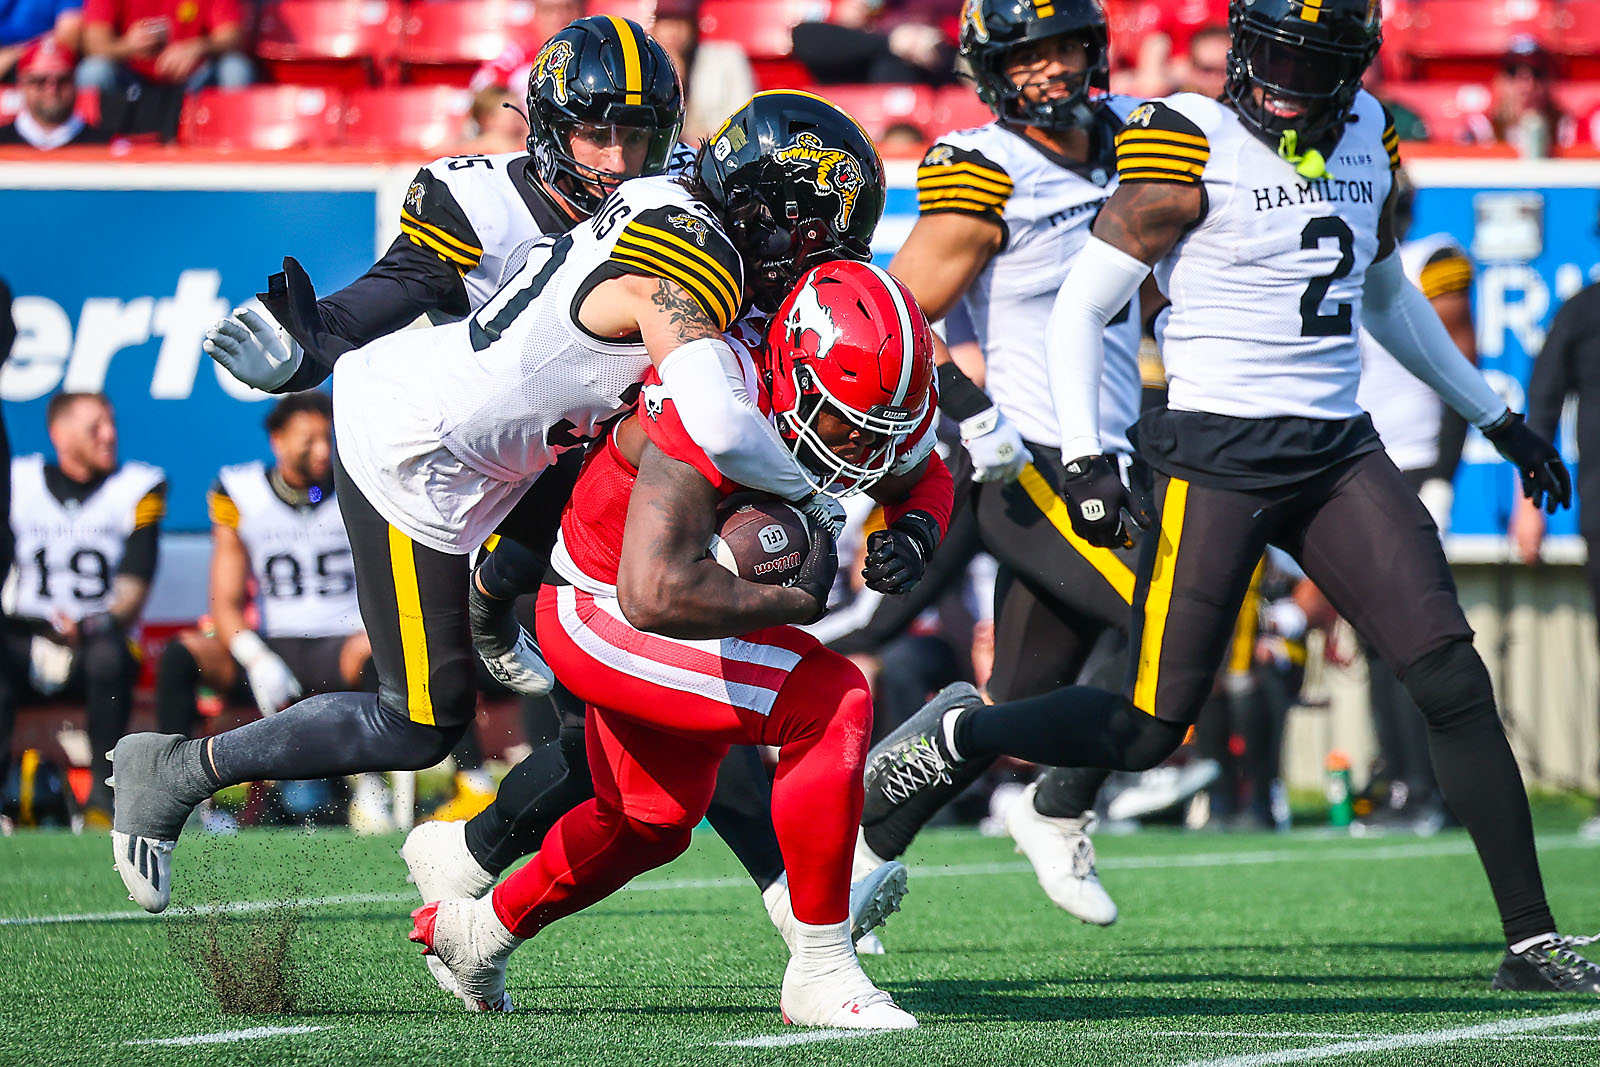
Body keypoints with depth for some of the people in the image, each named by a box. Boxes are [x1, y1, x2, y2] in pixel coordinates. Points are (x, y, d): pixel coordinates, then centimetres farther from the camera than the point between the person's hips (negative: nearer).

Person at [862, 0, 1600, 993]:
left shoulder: (1366, 139, 10)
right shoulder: (1192, 150, -9)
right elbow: (1084, 308, -6)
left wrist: (1498, 417, 30)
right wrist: (1086, 461, -14)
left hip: (1339, 453, 5)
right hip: (1217, 454, -5)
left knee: (1454, 682, -8)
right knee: (1151, 731, -5)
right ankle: (958, 734, 21)